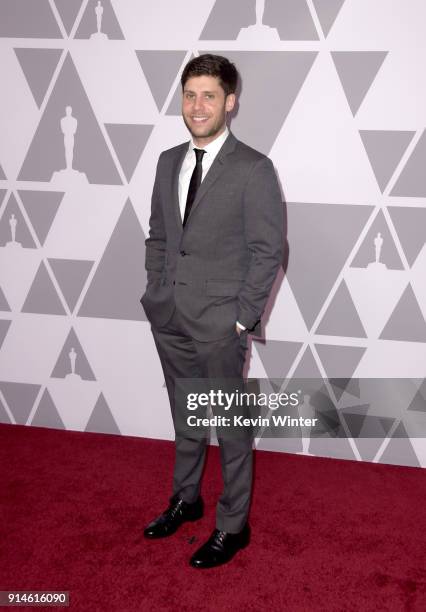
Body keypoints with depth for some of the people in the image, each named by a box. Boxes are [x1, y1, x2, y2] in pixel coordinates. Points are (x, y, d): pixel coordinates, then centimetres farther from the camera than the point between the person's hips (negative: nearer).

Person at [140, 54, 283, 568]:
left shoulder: (253, 169, -10)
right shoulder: (168, 161, 8)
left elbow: (267, 252, -10)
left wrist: (241, 319, -12)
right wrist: (155, 296, 7)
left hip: (220, 324, -6)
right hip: (170, 319, 6)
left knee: (232, 426, 7)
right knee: (185, 417, 20)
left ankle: (232, 526, 23)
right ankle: (185, 499, 39)